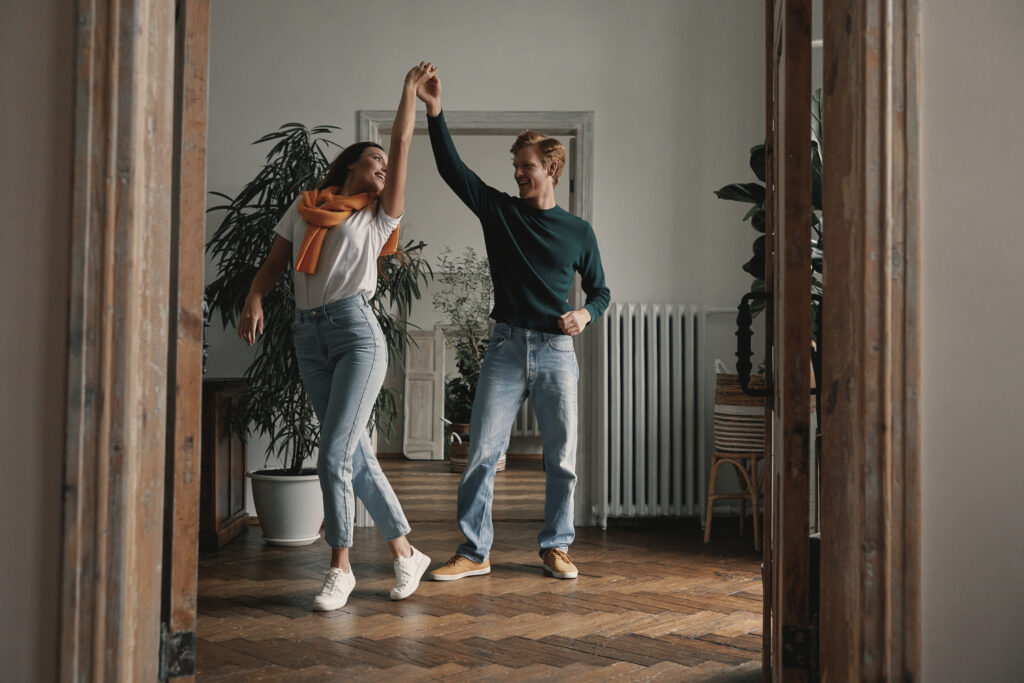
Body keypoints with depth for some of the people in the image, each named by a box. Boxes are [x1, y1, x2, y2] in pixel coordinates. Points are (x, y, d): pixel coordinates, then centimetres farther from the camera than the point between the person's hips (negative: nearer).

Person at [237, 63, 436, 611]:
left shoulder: (379, 215, 11)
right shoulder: (304, 209, 18)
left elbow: (402, 144, 8)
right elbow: (274, 264, 14)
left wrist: (410, 87, 13)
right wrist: (254, 299, -5)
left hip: (357, 332, -3)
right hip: (309, 338, 3)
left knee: (334, 455, -12)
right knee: (356, 454, 5)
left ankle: (340, 567, 3)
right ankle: (405, 553, 16)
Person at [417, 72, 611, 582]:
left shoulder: (578, 232, 9)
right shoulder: (499, 210, 8)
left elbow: (600, 291, 15)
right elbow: (451, 168, -1)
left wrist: (585, 315, -7)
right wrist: (435, 111, -11)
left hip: (557, 352, 0)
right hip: (506, 348, 0)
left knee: (562, 457, 4)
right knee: (481, 453, -3)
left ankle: (556, 548, 18)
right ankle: (474, 553, 6)